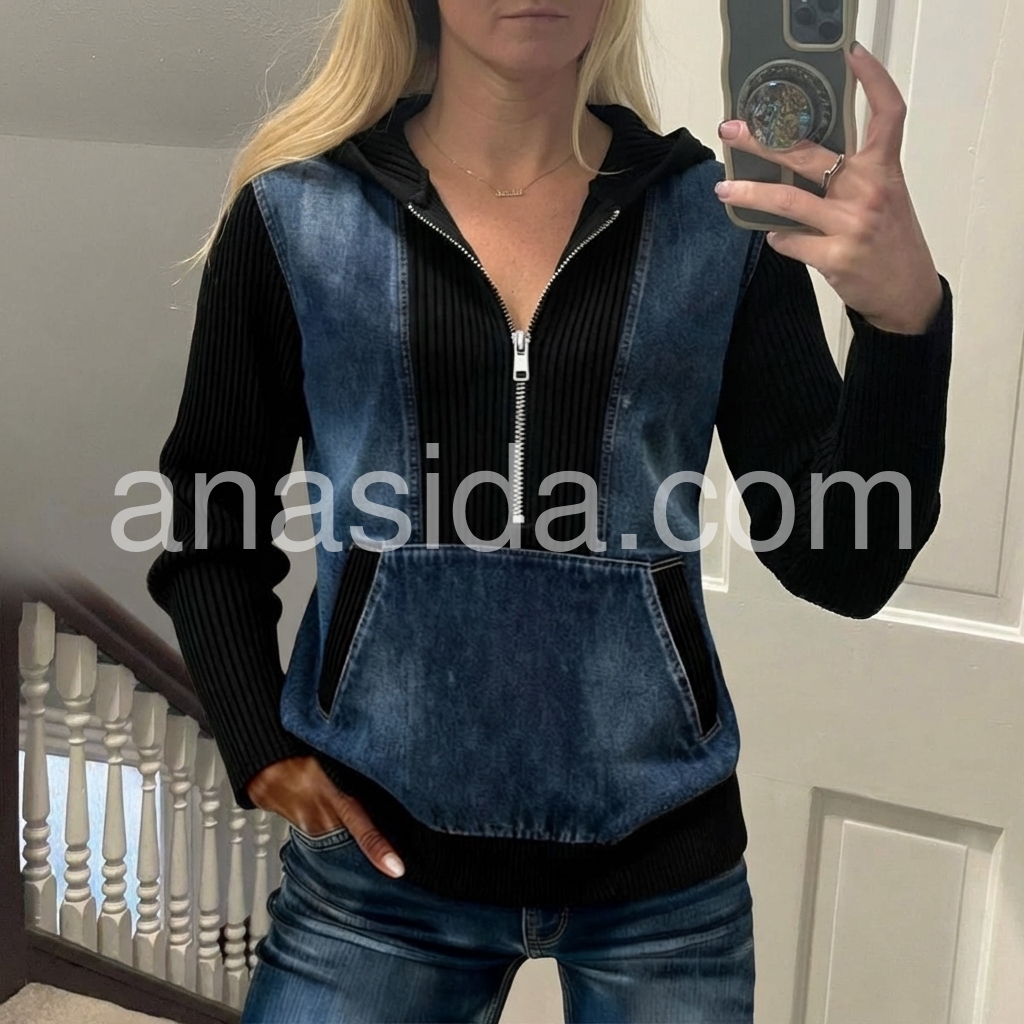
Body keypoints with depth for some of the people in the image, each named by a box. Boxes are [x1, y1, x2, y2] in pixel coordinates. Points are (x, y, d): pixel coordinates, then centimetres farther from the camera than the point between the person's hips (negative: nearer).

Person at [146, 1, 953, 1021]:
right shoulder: (292, 217, -2)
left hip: (662, 863, 1)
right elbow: (210, 529, 7)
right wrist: (260, 750, -4)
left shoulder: (724, 218, -2)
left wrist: (907, 317, -21)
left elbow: (839, 565, -7)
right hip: (378, 850, 0)